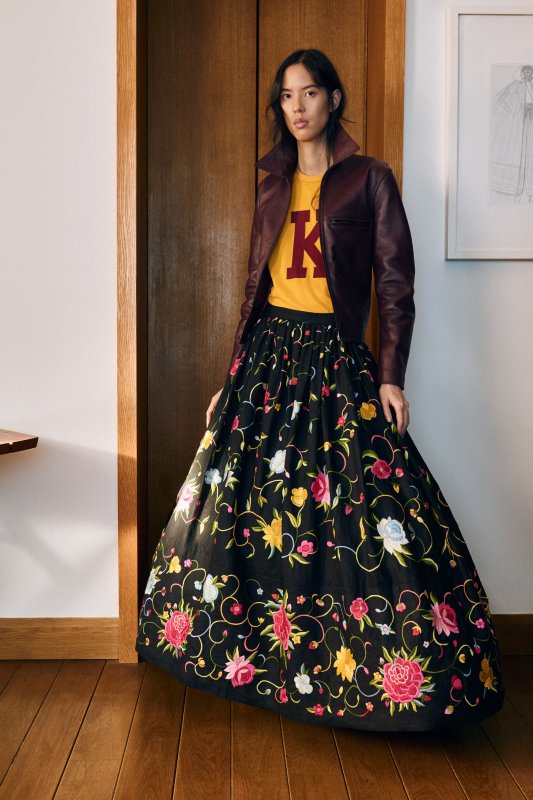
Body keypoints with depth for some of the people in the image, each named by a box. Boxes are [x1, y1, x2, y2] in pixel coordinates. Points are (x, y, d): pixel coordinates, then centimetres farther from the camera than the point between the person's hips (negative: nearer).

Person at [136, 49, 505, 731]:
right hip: (267, 352, 5)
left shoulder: (369, 179, 2)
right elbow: (254, 287, 16)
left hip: (336, 357, -5)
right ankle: (260, 655, 23)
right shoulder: (273, 187, 15)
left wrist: (390, 377, -12)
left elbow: (396, 284, -3)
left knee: (361, 510, -8)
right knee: (252, 499, 6)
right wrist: (232, 379, 13)